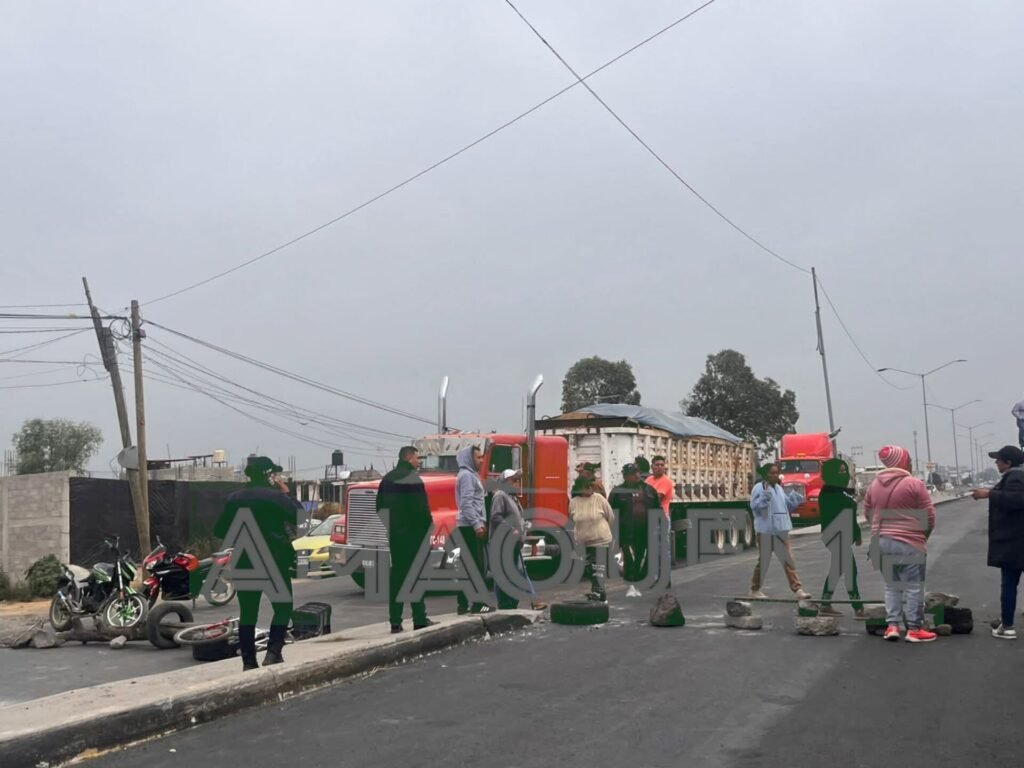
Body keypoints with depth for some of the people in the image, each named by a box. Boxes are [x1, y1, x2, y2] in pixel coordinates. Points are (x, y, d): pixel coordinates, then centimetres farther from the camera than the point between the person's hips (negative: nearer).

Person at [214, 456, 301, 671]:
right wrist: (286, 493, -1)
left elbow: (220, 531, 8)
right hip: (275, 561, -4)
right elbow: (299, 517, -9)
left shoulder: (234, 499, 4)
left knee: (247, 612, 9)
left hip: (244, 563, 4)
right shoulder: (275, 496, -11)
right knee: (282, 607, 7)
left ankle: (248, 662, 10)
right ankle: (273, 652, -7)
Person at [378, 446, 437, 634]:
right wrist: (428, 528, -8)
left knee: (396, 575, 9)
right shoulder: (413, 478, -13)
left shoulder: (387, 479, 11)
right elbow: (421, 509, -18)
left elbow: (380, 507, 14)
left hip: (394, 534, 7)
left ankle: (395, 622, 9)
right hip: (413, 534, -7)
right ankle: (419, 620, 0)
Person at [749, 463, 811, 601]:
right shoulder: (759, 488, -8)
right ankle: (755, 589, 18)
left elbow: (786, 505, 20)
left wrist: (794, 498, 6)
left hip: (781, 529, 6)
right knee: (763, 560, 3)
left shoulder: (779, 488, 15)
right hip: (765, 529, -6)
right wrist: (764, 497, -31)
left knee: (788, 559, 3)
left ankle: (797, 589, 4)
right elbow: (754, 506, -18)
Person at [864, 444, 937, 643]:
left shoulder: (875, 484, 8)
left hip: (880, 541, 6)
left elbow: (867, 512, 14)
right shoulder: (914, 484, -10)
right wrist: (924, 534, 9)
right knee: (913, 586, 3)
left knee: (891, 585, 15)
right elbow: (929, 515, -7)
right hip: (909, 543, -6)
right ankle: (914, 629, 6)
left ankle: (892, 626, 9)